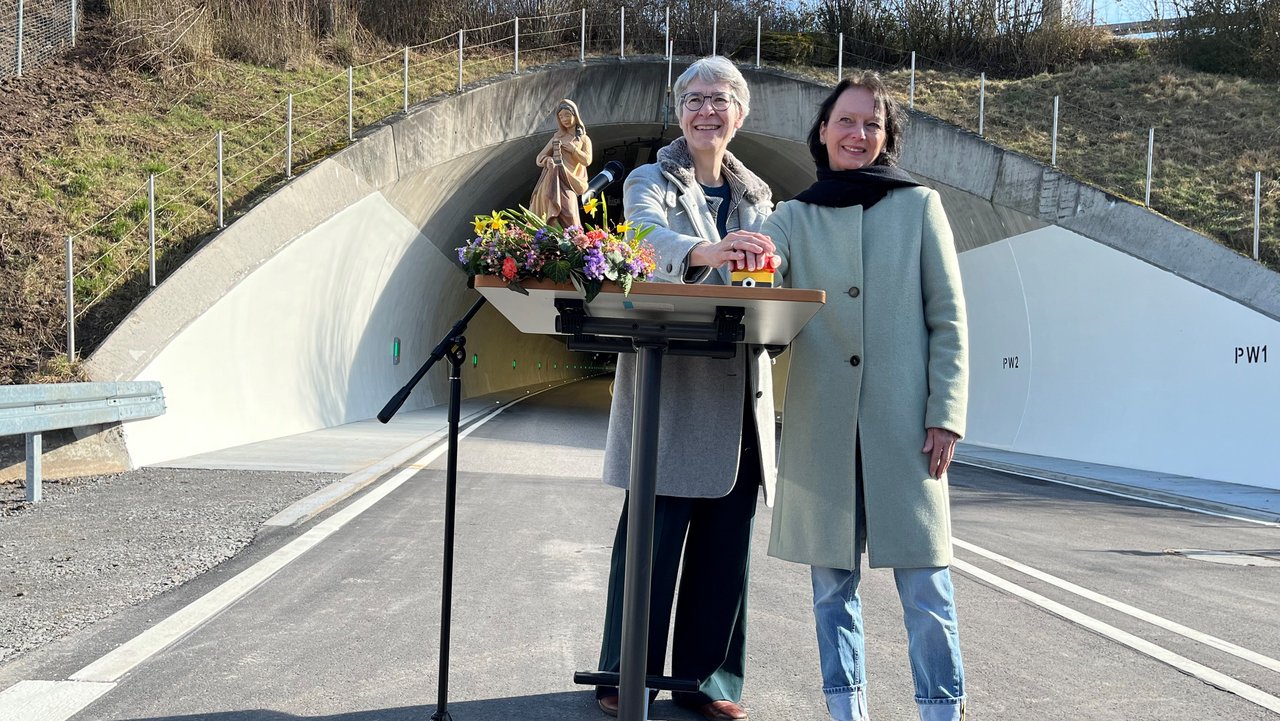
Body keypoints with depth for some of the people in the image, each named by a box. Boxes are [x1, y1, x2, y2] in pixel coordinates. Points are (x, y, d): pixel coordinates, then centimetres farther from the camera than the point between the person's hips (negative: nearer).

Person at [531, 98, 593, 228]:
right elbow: (539, 158, 18)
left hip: (568, 182, -2)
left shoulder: (584, 139, 16)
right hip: (550, 179, 3)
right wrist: (547, 160, -5)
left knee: (568, 216, -20)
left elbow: (587, 161, 2)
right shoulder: (557, 137, 23)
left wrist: (573, 149, -11)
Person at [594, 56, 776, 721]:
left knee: (725, 539, 7)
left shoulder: (757, 194, 18)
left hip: (739, 387, 4)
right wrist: (706, 251, -40)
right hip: (668, 381, -4)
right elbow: (651, 239, -19)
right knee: (653, 532, -2)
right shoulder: (650, 181, 3)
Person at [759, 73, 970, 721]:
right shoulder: (795, 216, 12)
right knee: (832, 581, 8)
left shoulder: (919, 206, 8)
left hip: (904, 422, -1)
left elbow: (948, 320, 5)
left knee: (924, 582, -1)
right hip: (821, 424, 2)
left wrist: (946, 413, -4)